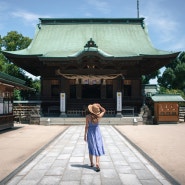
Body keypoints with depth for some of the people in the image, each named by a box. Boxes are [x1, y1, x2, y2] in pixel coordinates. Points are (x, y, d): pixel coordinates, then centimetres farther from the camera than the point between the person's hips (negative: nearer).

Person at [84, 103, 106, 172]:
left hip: (90, 133, 0)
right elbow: (104, 110, 8)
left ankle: (91, 163, 26)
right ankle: (97, 163, -15)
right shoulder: (98, 116, -11)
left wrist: (85, 135, -2)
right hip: (97, 132, 0)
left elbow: (86, 126, -11)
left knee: (91, 148, 17)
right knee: (98, 149, 1)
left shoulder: (88, 116, -16)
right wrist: (99, 106, -6)